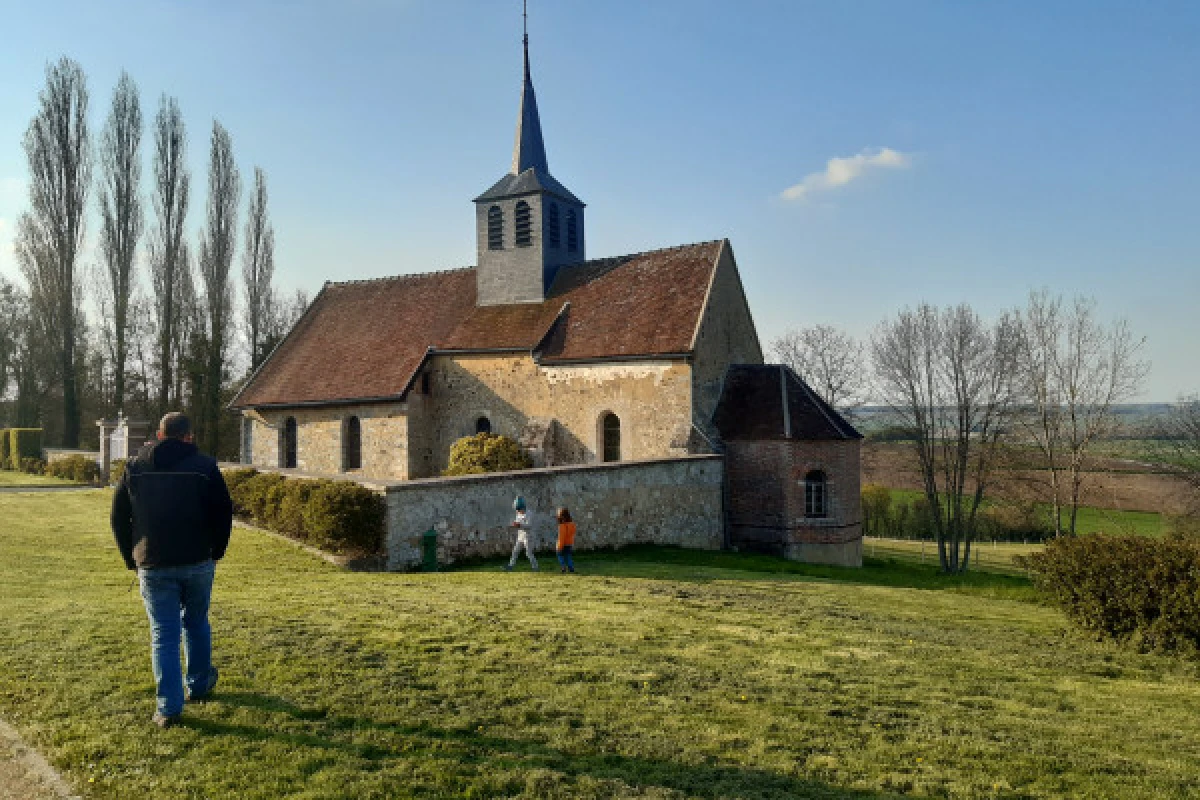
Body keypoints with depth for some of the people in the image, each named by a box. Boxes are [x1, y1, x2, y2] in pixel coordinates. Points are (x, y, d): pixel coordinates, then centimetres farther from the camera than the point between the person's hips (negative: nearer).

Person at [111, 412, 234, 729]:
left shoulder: (134, 468, 4)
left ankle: (169, 707, 3)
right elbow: (224, 513, -2)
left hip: (153, 566, 0)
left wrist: (132, 559, 16)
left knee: (163, 634, 4)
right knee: (197, 623, 20)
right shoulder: (205, 466, -3)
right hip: (198, 563, 0)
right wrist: (216, 552, 11)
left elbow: (119, 518, 8)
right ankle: (199, 685, 32)